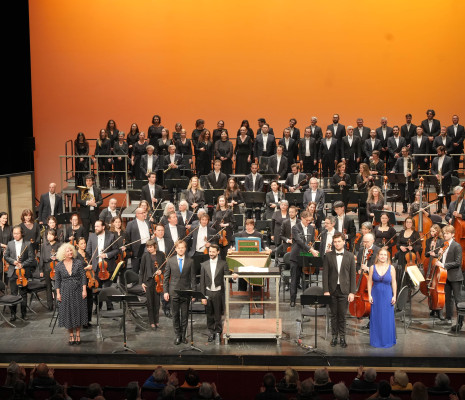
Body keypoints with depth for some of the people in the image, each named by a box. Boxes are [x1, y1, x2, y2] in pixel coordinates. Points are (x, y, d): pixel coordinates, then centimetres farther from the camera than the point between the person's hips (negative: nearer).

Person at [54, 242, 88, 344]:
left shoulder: (78, 263, -3)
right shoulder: (59, 266, -2)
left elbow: (83, 277, -2)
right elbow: (57, 280, 4)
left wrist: (84, 290, -7)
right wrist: (58, 293, 0)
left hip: (77, 291, 0)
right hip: (66, 292, 0)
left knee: (78, 311, 4)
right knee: (68, 313, 3)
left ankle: (78, 334, 16)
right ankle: (71, 335, 15)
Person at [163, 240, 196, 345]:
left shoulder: (190, 261, 2)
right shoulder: (170, 261, 3)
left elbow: (193, 278, 4)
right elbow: (166, 278, 5)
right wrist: (165, 291, -1)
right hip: (174, 292, 0)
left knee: (184, 315, 5)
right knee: (175, 315, 5)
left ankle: (183, 335, 16)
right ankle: (177, 335, 14)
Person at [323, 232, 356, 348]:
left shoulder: (350, 256, 4)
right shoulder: (328, 256, 4)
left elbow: (353, 275, 2)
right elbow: (325, 274, 1)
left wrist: (352, 292, -5)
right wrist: (326, 290, -7)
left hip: (344, 290, -1)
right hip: (332, 290, 1)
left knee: (342, 315, 1)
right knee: (334, 315, 7)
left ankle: (342, 337, 12)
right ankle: (334, 336, 16)